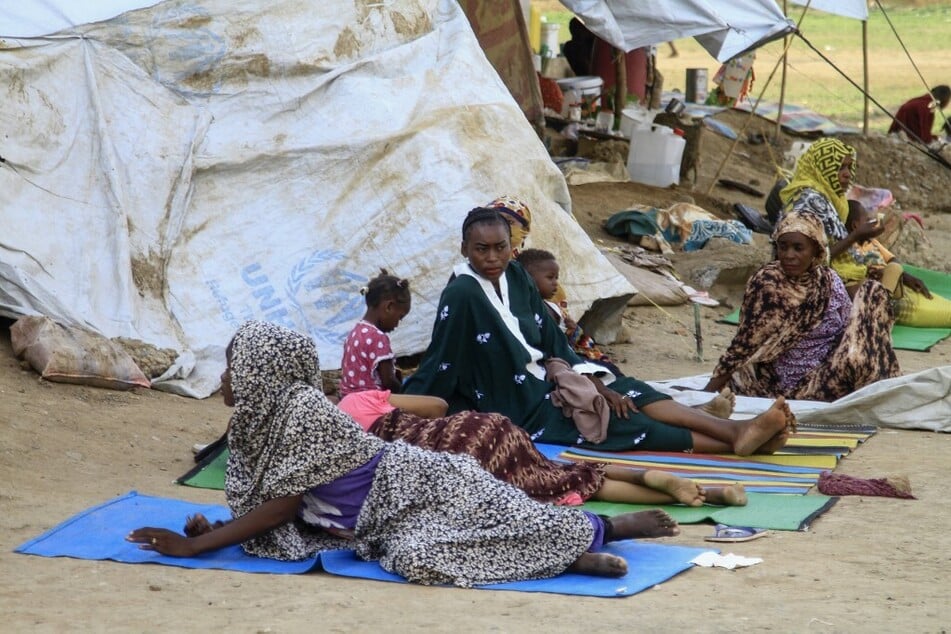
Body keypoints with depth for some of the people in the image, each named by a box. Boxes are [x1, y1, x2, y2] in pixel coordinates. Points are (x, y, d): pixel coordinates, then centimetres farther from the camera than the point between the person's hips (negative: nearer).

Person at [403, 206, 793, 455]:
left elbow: (552, 341, 9)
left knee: (630, 395, -4)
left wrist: (596, 385, 1)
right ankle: (737, 442, -10)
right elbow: (438, 367, -17)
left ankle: (736, 430, -13)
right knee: (620, 424, -9)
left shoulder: (515, 277, 4)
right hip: (516, 413, -8)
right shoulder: (462, 295, -19)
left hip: (541, 386, 8)